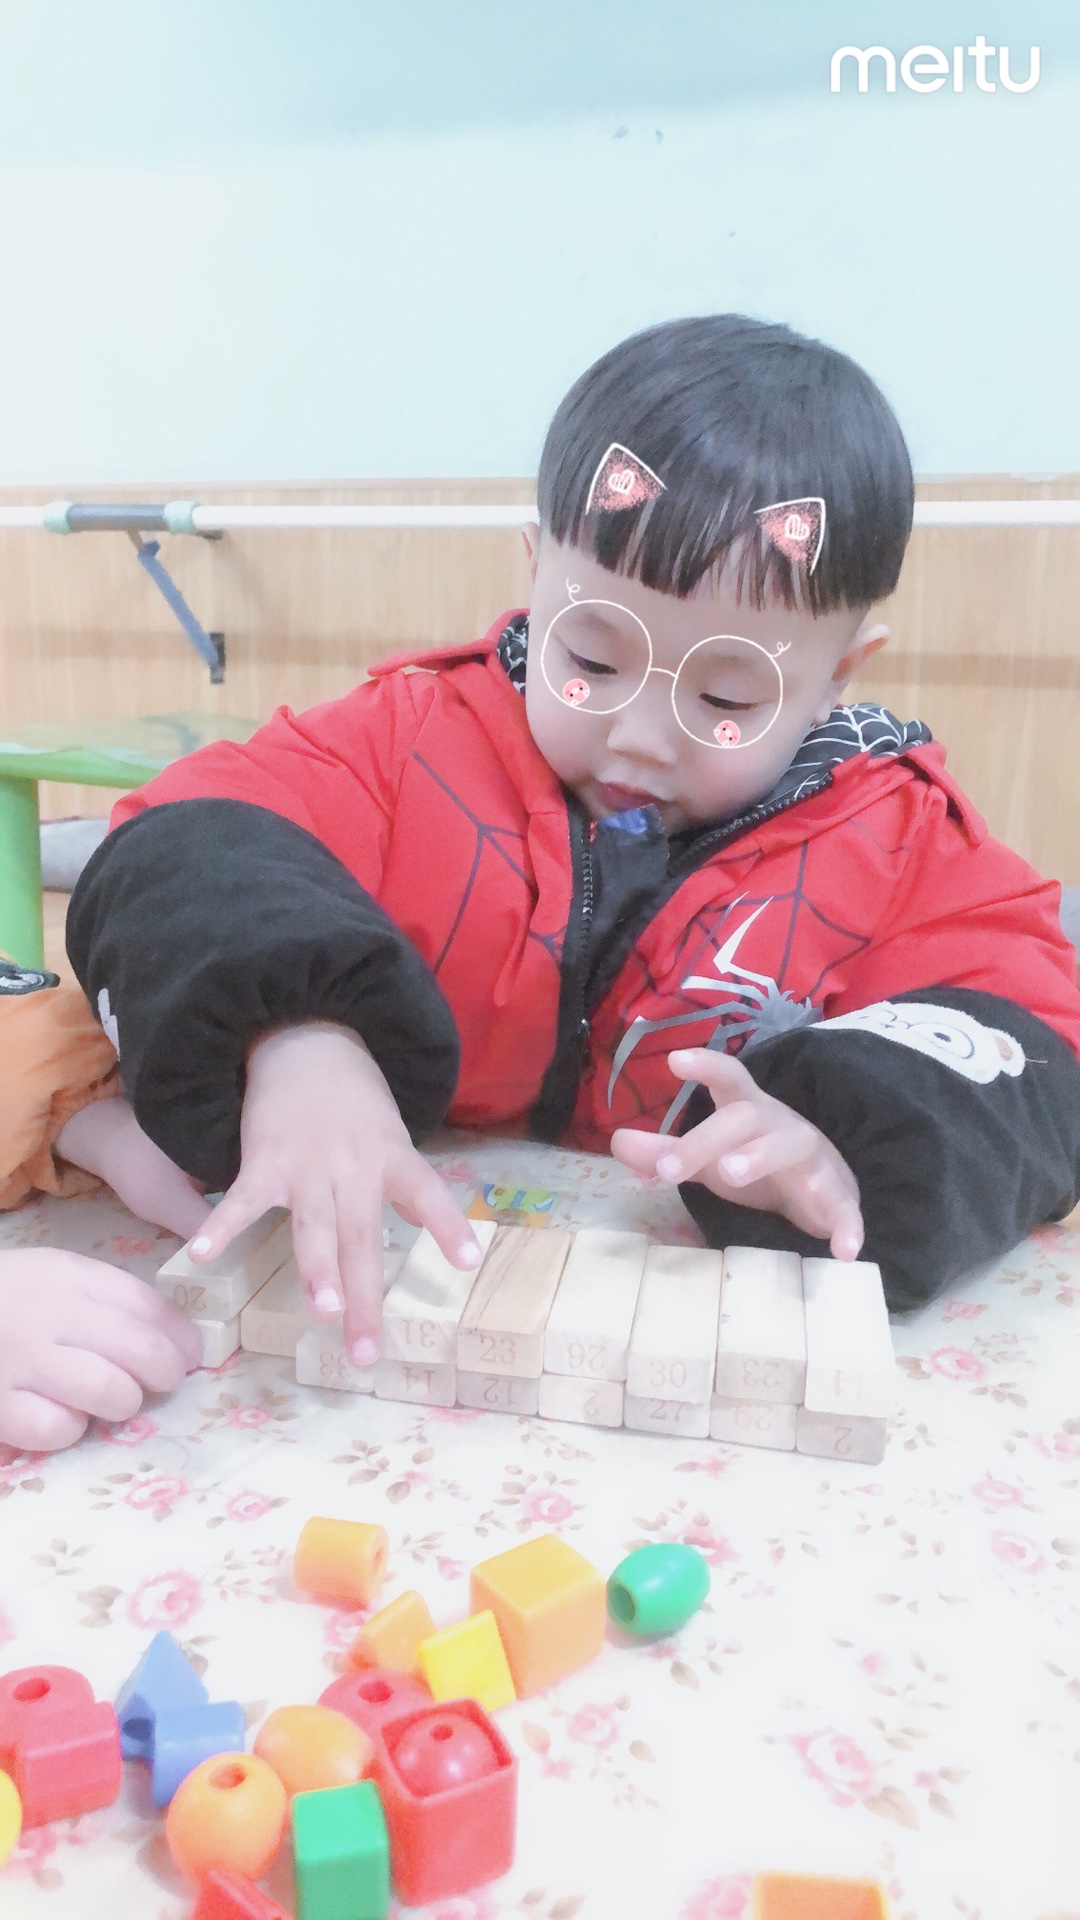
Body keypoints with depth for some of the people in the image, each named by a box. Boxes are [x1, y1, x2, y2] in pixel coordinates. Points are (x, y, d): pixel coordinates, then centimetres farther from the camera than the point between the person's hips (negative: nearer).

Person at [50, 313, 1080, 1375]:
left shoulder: (898, 846, -2)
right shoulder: (408, 739, -4)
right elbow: (184, 855, -14)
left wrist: (849, 1147, -30)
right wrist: (293, 1033, -35)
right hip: (394, 1278, 1)